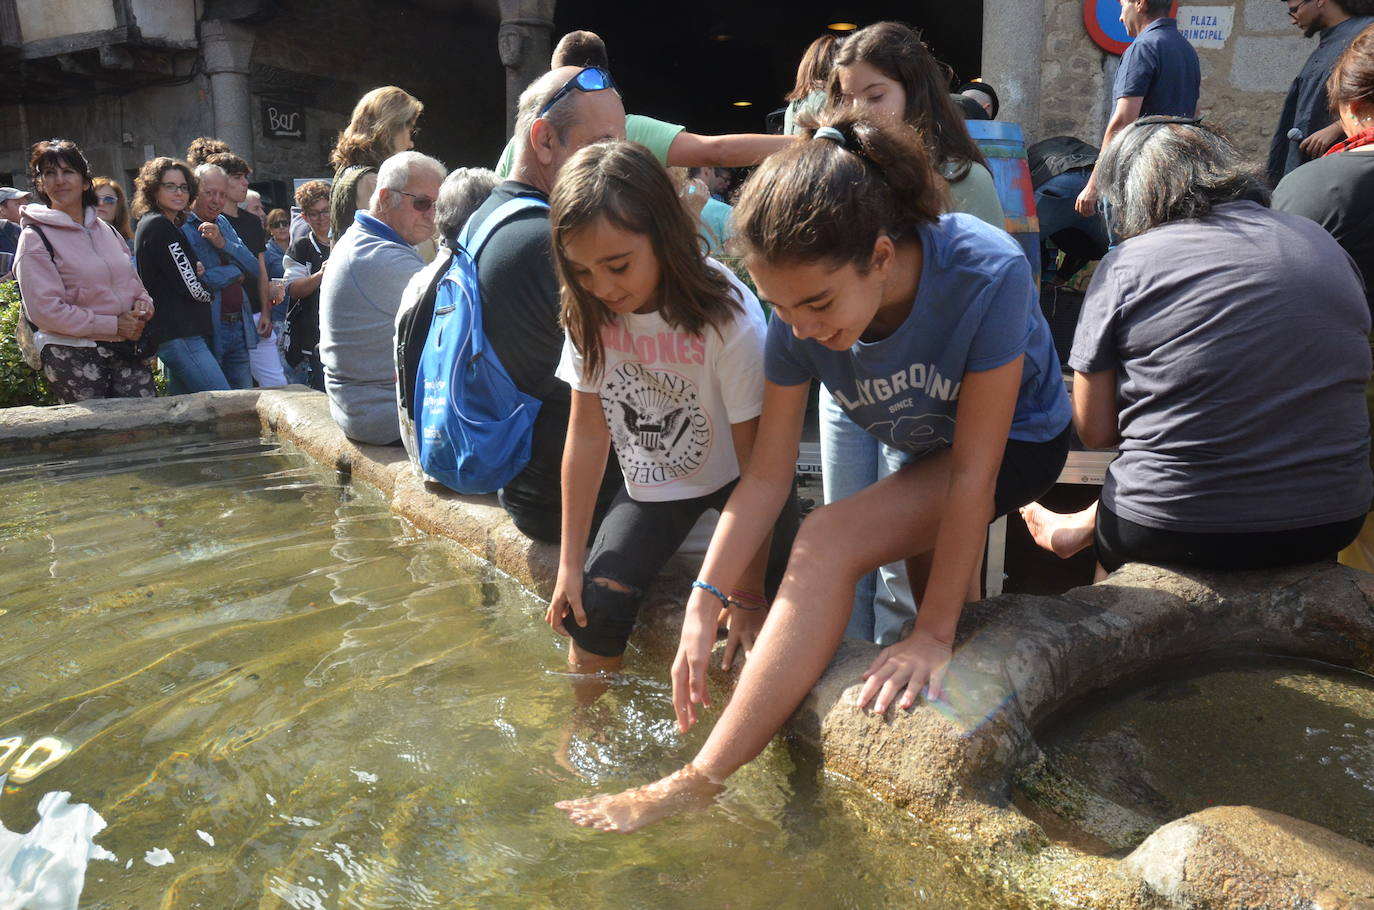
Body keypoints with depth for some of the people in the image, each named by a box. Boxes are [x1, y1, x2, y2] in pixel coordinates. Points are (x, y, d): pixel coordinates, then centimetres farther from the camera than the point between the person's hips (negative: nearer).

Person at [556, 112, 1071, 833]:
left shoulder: (987, 274, -35)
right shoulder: (797, 320, -22)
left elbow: (973, 471, -30)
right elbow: (768, 476, -17)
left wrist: (933, 635, -27)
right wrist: (704, 602, -25)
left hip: (1019, 441, -7)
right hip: (924, 452, 7)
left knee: (830, 542, -24)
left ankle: (696, 784, -23)